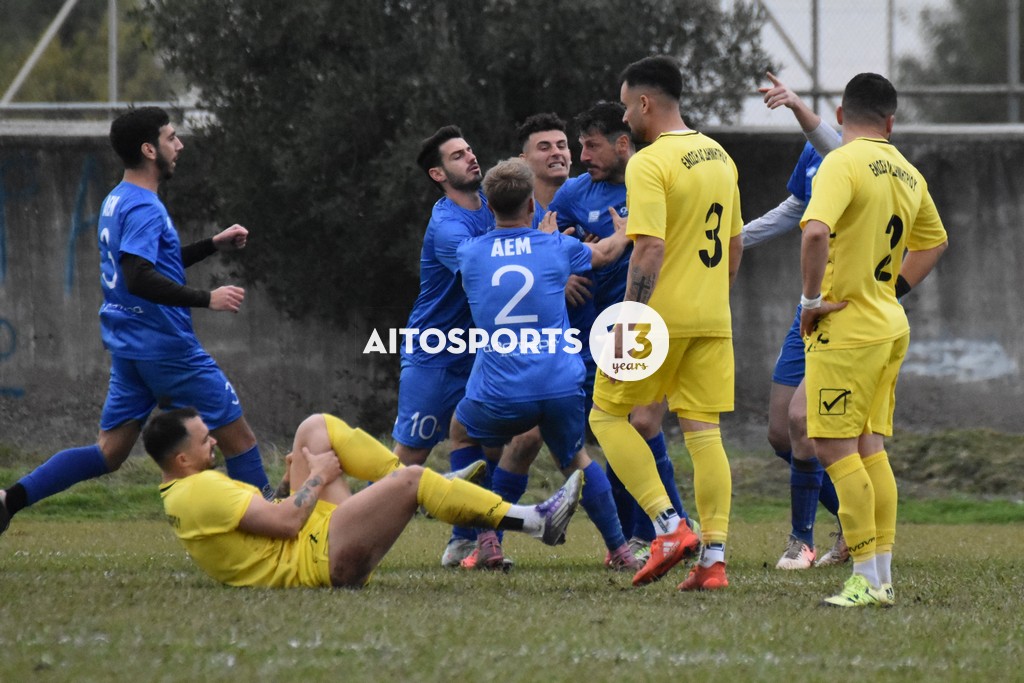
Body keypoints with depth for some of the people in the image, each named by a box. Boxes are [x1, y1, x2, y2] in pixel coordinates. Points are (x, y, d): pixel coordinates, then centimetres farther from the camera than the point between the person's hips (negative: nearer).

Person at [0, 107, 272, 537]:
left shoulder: (116, 201, 14)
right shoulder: (143, 208, -17)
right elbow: (139, 278, -28)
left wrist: (213, 244, 24)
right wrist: (207, 299, -25)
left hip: (127, 347, 9)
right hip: (167, 347, -9)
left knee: (109, 453, 9)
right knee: (236, 435, 2)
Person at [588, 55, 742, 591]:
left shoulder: (649, 164, -13)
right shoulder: (719, 159, 13)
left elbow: (649, 250, -20)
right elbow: (734, 245, 19)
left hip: (661, 317, -7)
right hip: (713, 320, 7)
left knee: (608, 415, 6)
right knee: (703, 433, 7)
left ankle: (670, 527, -6)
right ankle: (713, 560, 2)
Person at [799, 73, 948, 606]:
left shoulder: (844, 163, -14)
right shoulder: (908, 174, 10)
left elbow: (816, 232, -29)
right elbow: (934, 241, 27)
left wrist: (812, 298, -17)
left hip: (845, 328, -8)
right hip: (890, 326, 8)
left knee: (835, 448, -5)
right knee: (870, 449, 12)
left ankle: (866, 579, -8)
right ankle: (883, 577, 12)